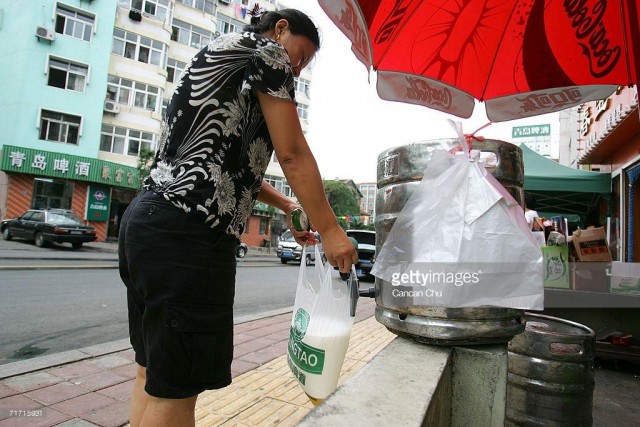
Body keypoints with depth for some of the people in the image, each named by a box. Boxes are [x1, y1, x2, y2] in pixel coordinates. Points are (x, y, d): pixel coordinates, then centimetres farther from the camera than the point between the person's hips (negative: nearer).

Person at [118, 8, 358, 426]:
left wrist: (284, 205, 25)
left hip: (145, 219, 10)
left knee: (153, 373, 18)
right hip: (189, 231, -10)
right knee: (175, 388, 0)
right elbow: (293, 154, -7)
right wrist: (330, 230, -1)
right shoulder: (266, 50, 2)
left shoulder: (217, 58, 29)